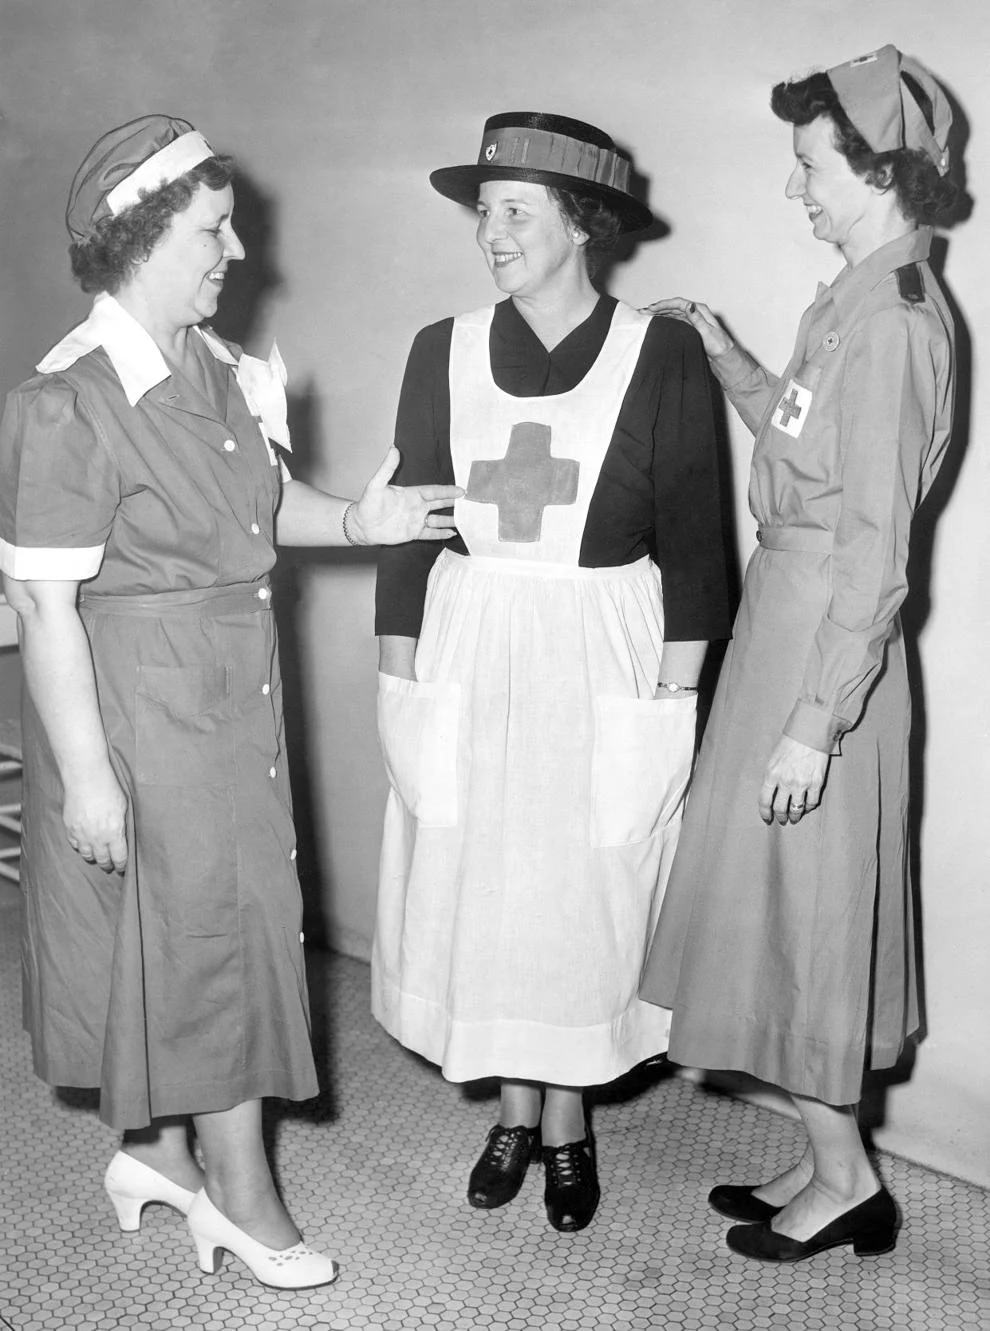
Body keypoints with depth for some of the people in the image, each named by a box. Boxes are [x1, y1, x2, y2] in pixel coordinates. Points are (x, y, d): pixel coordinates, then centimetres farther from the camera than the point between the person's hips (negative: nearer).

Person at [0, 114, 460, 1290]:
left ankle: (156, 1148, 38)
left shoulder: (215, 367, 3)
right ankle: (239, 1188, 24)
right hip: (138, 699, -8)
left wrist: (354, 520, 0)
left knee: (206, 919, 17)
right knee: (210, 924, 3)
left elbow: (264, 500, 17)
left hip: (229, 690, 8)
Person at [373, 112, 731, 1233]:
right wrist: (401, 670, 2)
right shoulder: (442, 351, 3)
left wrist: (680, 683, -5)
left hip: (605, 659, -2)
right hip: (469, 651, 3)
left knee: (587, 890, 7)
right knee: (478, 887, 9)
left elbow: (691, 530, -2)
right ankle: (520, 1104, 30)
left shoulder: (662, 354, -5)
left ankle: (569, 1115, 28)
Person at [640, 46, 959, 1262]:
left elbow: (876, 554, -21)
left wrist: (814, 722, -20)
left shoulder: (892, 322, -18)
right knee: (795, 907, 16)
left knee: (793, 905, 3)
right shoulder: (863, 301, 10)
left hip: (821, 643, -10)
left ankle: (846, 1177, 22)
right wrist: (722, 355, 14)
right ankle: (829, 1161, 31)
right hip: (785, 616, 10)